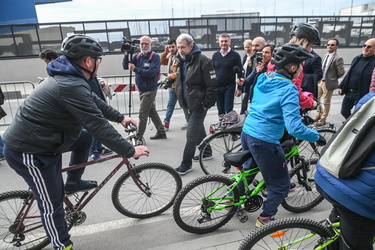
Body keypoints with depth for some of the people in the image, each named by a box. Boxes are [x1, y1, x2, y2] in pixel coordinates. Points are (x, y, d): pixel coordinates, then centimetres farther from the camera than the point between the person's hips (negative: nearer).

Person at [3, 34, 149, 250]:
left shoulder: (69, 77, 5)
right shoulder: (72, 87, -27)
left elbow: (95, 102, 17)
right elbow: (99, 126, -28)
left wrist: (120, 118, 21)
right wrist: (130, 151, -20)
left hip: (39, 138, 10)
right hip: (29, 151, -10)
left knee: (85, 137, 17)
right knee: (52, 205, 4)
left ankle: (73, 183, 28)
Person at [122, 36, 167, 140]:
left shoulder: (155, 57, -9)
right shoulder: (137, 56, 8)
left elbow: (151, 72, -22)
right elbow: (125, 66, 0)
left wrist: (135, 69, -22)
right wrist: (126, 54, -15)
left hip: (150, 90, -7)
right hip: (141, 90, 7)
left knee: (142, 114, -5)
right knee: (152, 112, 15)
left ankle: (138, 137, 5)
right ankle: (161, 132, 28)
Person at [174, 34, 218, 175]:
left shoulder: (202, 61, -15)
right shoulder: (181, 61, 9)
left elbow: (212, 85, -17)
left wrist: (206, 104, -16)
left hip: (198, 104, -8)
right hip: (187, 104, 8)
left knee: (191, 134, -5)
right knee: (199, 130, 20)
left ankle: (186, 164, 6)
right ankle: (206, 152, 39)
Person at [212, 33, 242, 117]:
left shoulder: (235, 55, -3)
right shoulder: (215, 55, 7)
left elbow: (239, 72, -3)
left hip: (229, 86, -3)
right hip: (217, 87, 4)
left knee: (228, 111, -3)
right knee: (220, 111, 10)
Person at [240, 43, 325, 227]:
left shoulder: (263, 79, 4)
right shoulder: (288, 89, -19)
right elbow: (294, 128, -26)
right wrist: (317, 137, -9)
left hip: (246, 133, 8)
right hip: (265, 142, -8)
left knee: (249, 169, 34)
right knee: (281, 186, 13)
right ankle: (265, 219, 27)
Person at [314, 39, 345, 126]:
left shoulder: (338, 58, -16)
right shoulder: (326, 56, 7)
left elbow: (342, 72, -17)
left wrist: (333, 78, -4)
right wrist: (320, 78, 6)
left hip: (328, 83, -7)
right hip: (320, 81, 7)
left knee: (326, 102, 7)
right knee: (316, 99, 16)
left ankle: (323, 119, 21)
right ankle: (320, 114, 37)